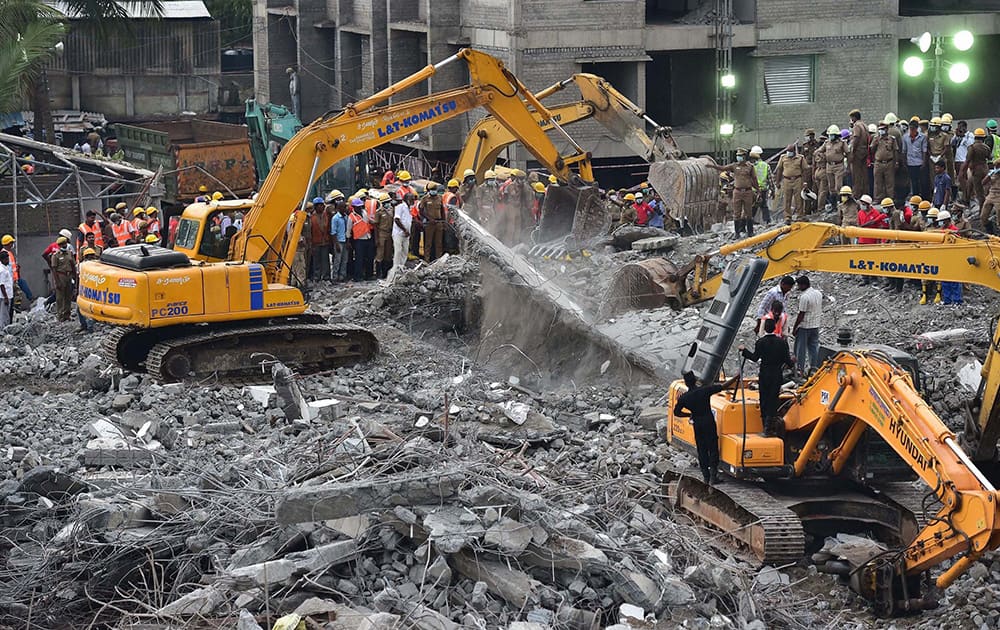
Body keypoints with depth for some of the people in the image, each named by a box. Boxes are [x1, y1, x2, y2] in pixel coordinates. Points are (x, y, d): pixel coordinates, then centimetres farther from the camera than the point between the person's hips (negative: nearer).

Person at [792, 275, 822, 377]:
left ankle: (801, 370, 6)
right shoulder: (818, 293, 4)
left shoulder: (804, 297, -22)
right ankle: (813, 367, 18)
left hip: (804, 326, -8)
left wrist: (794, 328, -11)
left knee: (801, 349, 3)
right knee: (813, 347, 14)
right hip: (816, 325, 8)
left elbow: (801, 314, -19)